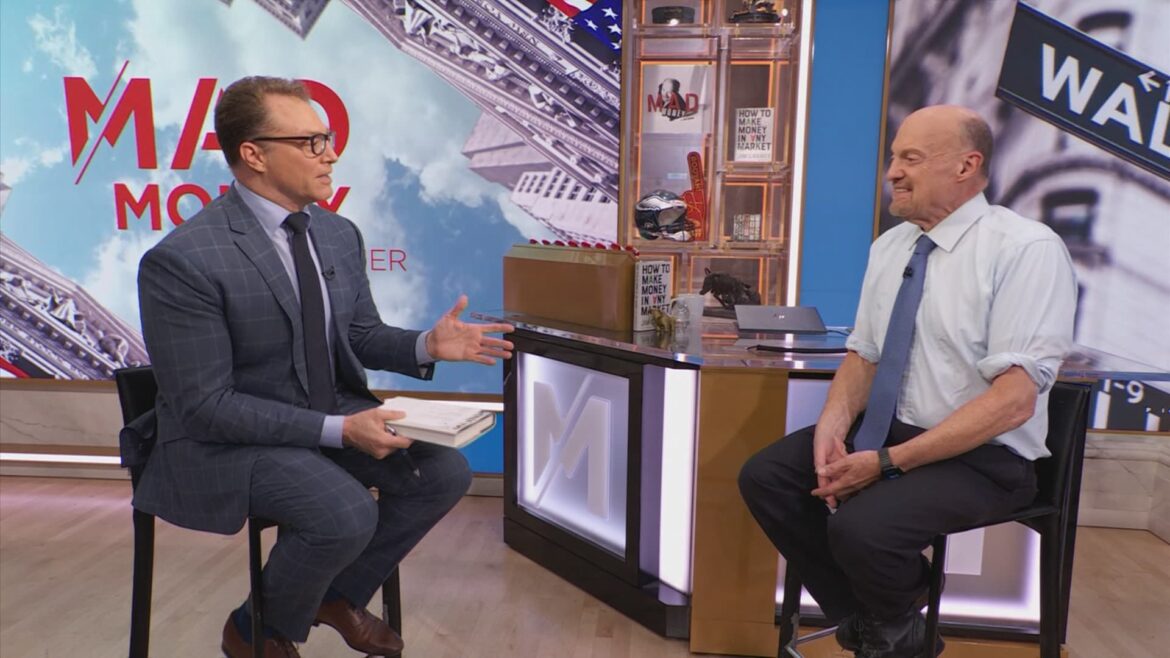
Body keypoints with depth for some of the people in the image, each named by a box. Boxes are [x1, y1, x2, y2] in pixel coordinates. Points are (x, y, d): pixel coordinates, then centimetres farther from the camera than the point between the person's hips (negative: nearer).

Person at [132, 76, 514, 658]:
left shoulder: (340, 234, 1)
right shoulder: (182, 261, -21)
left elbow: (360, 336, 11)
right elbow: (205, 406, -21)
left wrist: (427, 346, -11)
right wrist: (338, 430, -27)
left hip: (335, 412, 7)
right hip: (226, 439, -6)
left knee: (445, 473, -10)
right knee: (346, 515, -30)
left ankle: (340, 596, 16)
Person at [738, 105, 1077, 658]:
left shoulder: (1027, 249, -15)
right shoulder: (889, 246, 7)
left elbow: (1014, 399, -22)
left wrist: (889, 461, -25)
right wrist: (833, 423, -12)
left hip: (982, 456, -7)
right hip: (885, 429, 7)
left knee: (861, 526, -30)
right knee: (765, 477, -9)